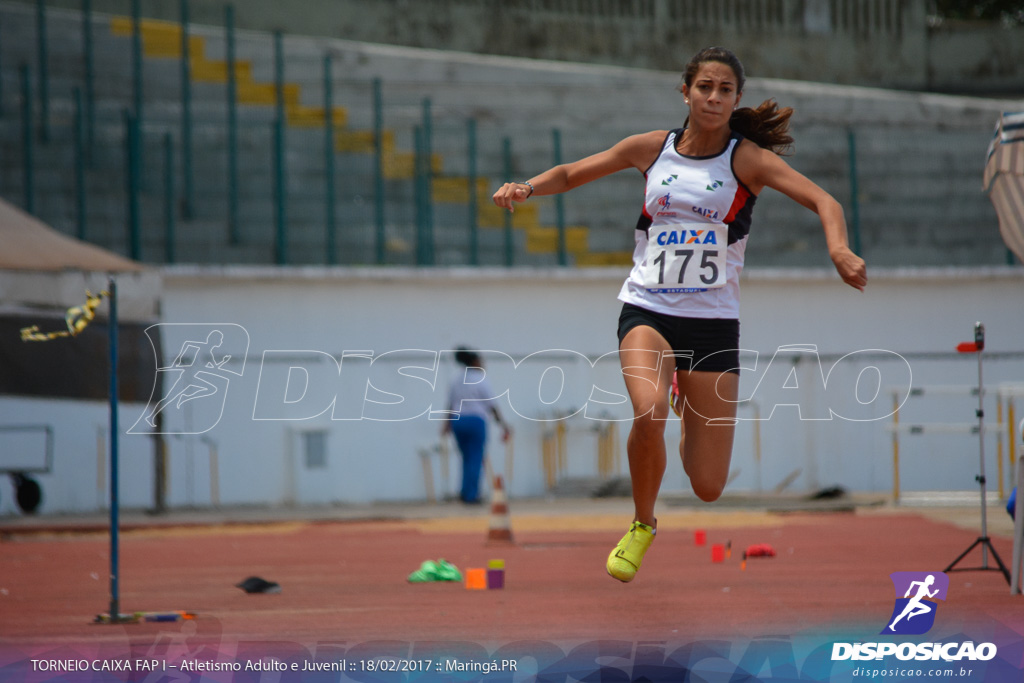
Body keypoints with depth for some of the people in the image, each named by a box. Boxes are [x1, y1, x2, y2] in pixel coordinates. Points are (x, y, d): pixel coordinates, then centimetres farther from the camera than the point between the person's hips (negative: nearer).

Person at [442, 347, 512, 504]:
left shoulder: (457, 381, 11)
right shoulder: (481, 380, -6)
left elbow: (450, 405, 15)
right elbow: (492, 406, -8)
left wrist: (447, 425, 26)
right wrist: (503, 425, -5)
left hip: (457, 421, 6)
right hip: (475, 420, -6)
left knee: (467, 459, 16)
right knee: (475, 460, 1)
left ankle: (465, 493, 13)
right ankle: (471, 495, 0)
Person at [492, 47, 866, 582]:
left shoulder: (747, 158, -4)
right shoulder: (651, 148, 3)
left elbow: (822, 201, -16)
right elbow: (570, 174, 14)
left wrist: (839, 249, -36)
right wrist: (527, 188, -7)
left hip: (713, 321, 0)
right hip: (647, 310, 0)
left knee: (708, 487, 0)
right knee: (649, 411, -34)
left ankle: (688, 403, 39)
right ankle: (643, 525, -4)